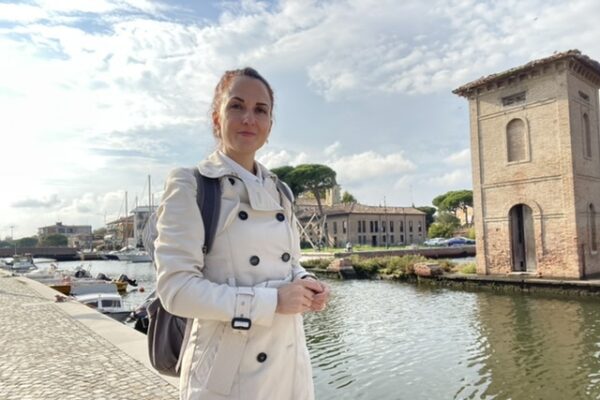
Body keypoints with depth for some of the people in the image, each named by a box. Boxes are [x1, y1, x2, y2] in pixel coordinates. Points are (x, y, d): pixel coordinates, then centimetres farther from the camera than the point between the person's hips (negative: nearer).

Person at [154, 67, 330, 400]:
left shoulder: (277, 192, 7)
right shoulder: (190, 186, -11)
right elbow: (176, 288, -18)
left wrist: (304, 284, -6)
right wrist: (270, 301, -21)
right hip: (226, 371, -6)